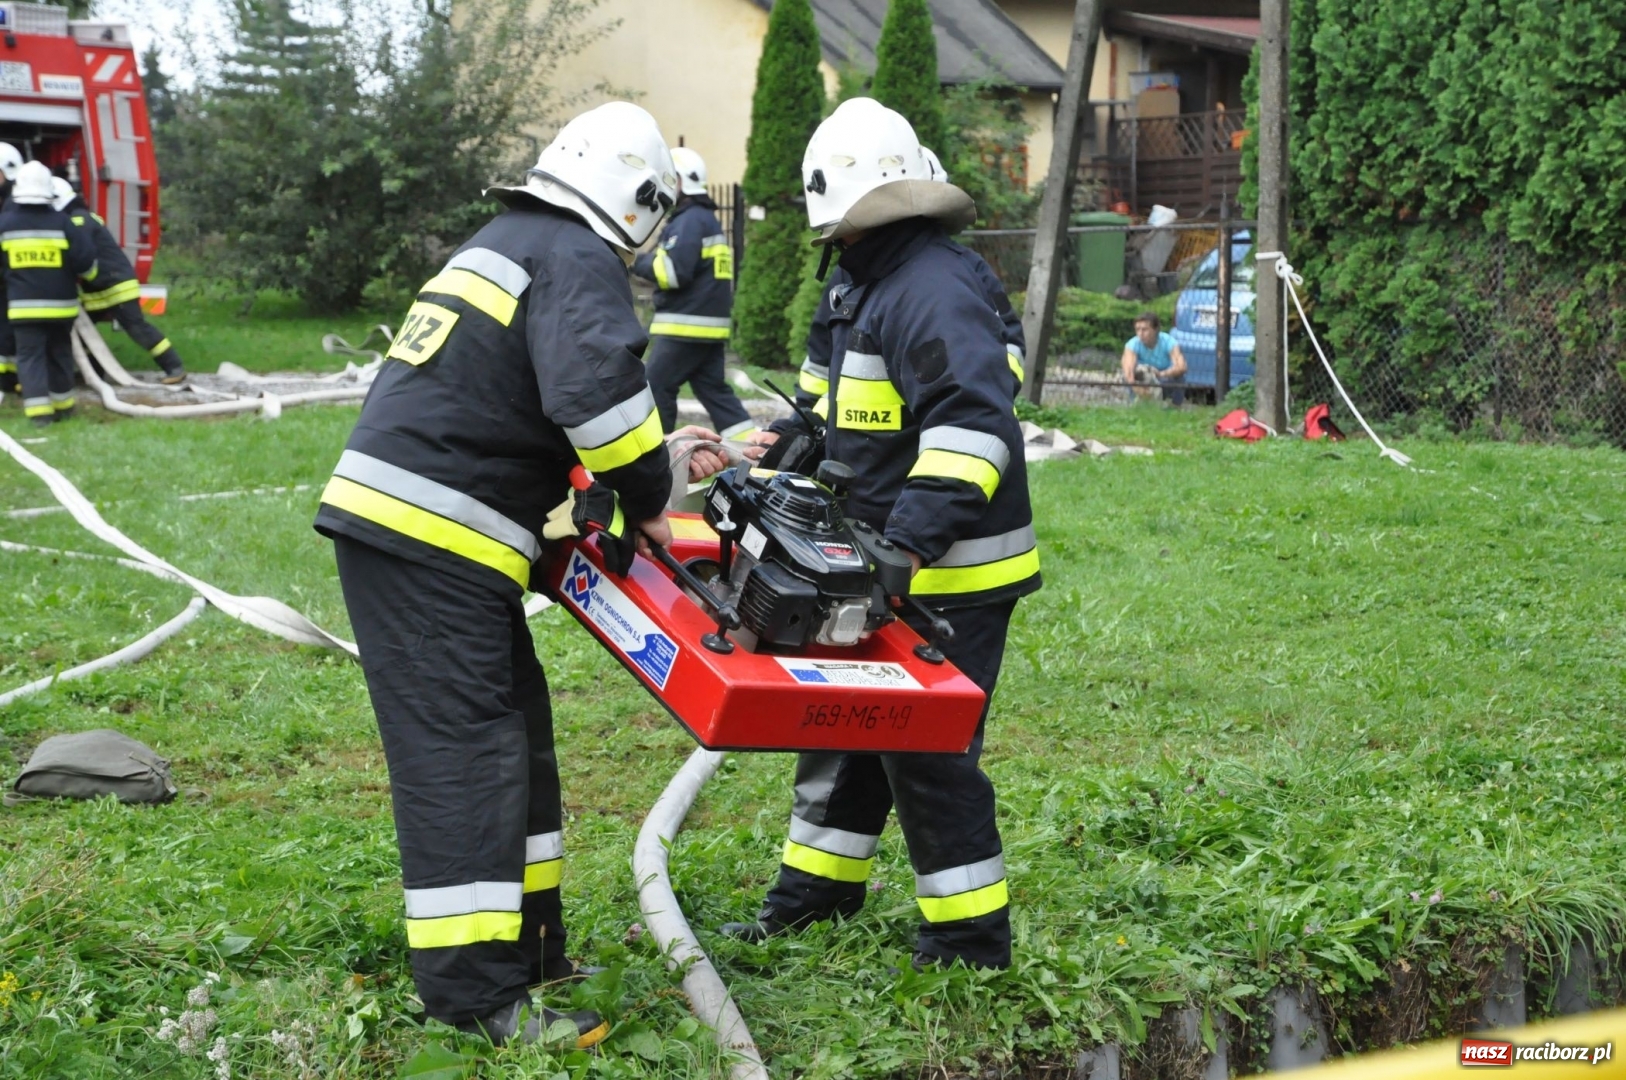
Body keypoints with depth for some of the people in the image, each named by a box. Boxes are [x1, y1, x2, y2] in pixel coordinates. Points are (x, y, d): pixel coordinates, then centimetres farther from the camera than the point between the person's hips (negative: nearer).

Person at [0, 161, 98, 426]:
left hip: (24, 306, -1)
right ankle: (63, 406, 26)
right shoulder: (61, 222, -8)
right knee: (59, 354, 17)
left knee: (30, 356, 0)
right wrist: (87, 274, 12)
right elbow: (84, 257, -10)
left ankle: (39, 411, -12)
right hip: (60, 304, 1)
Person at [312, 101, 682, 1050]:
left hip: (385, 511, 10)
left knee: (513, 725, 16)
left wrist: (608, 509, 25)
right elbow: (597, 388, -26)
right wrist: (646, 500, -10)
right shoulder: (580, 261, -9)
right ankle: (476, 990, -6)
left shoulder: (503, 242, 23)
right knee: (464, 749, -8)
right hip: (430, 542, -10)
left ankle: (525, 946, 24)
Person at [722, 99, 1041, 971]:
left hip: (950, 572, -11)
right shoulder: (877, 282, 15)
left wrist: (920, 531, -37)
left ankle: (971, 938, 8)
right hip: (891, 561, 11)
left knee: (927, 752, -4)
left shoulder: (933, 288, -20)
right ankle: (818, 887, 34)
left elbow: (975, 418, -31)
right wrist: (795, 439, 16)